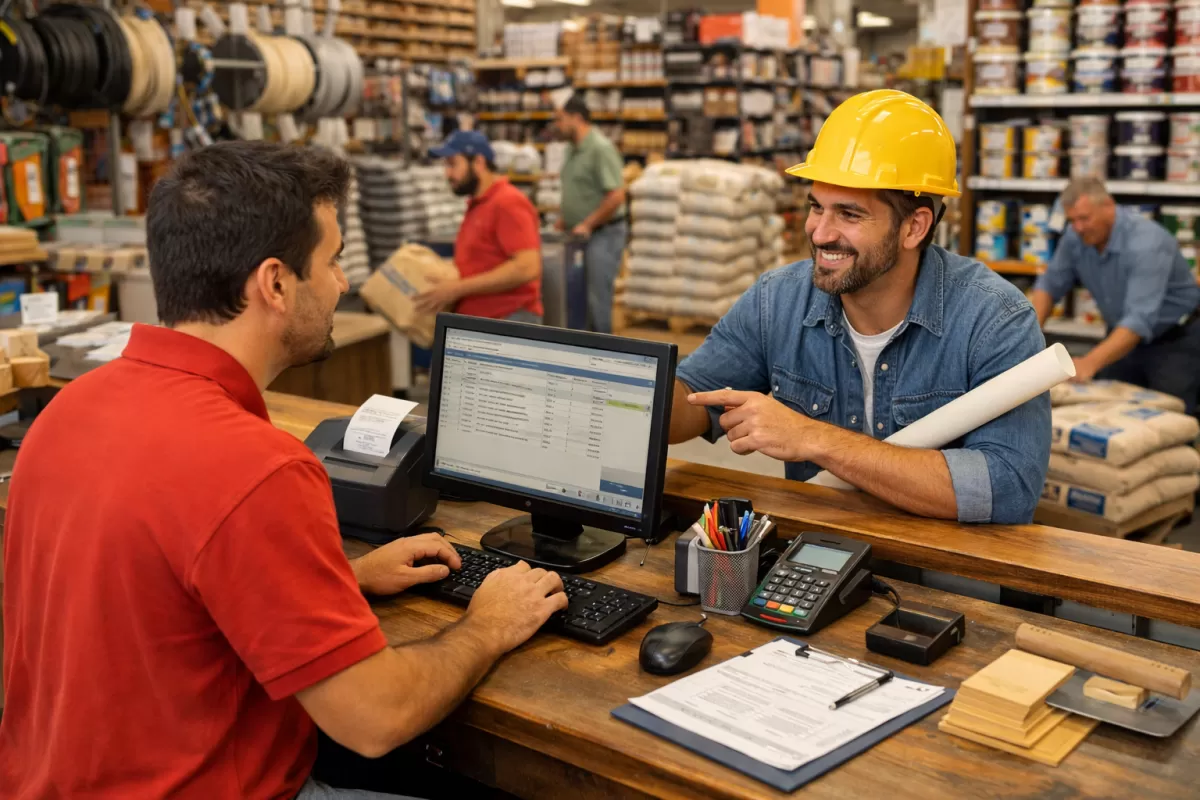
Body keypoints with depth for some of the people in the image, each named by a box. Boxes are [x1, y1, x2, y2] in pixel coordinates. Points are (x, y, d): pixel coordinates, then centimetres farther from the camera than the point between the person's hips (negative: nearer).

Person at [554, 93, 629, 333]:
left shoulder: (600, 148, -17)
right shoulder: (573, 148, 10)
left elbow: (617, 196, -22)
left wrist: (587, 225, -17)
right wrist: (565, 221, 10)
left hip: (603, 233, -9)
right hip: (580, 234, 9)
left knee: (597, 296, -6)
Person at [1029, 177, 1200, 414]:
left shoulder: (1146, 243, -30)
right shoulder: (1075, 238, -10)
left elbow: (1140, 319, -38)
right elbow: (1050, 285, 1)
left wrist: (1090, 363, -50)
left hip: (1175, 341, -6)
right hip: (1123, 337, 6)